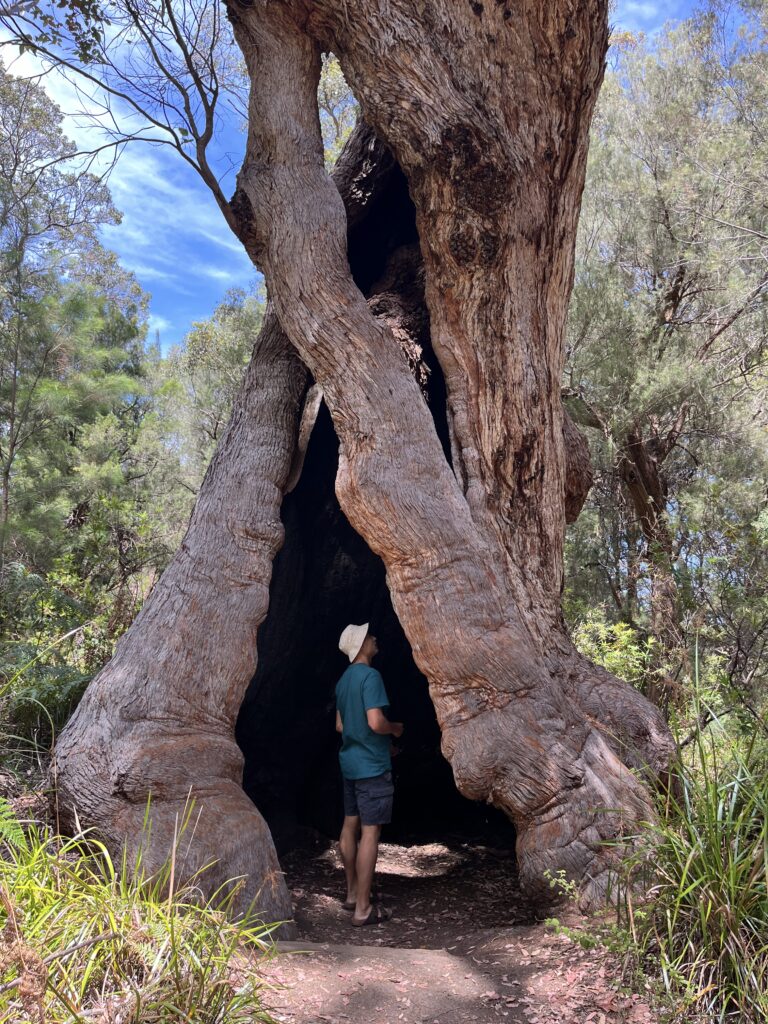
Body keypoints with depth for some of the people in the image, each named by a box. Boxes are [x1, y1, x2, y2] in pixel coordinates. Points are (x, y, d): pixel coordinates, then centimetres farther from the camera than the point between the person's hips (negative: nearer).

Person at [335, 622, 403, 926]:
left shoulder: (343, 679, 11)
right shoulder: (370, 676, -17)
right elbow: (376, 722, -24)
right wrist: (396, 728, -5)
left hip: (349, 762, 9)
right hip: (372, 765, -9)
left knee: (350, 826, 15)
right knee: (370, 832, -5)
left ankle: (352, 894, 26)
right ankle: (363, 909, -1)